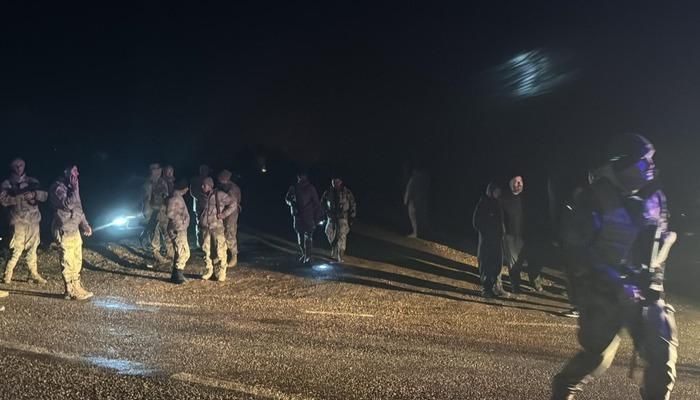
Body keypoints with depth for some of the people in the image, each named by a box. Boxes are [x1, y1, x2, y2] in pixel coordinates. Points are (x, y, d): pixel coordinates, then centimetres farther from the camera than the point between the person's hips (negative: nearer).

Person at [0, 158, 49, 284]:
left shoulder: (32, 181, 13)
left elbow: (45, 195, 4)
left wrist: (34, 194, -17)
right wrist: (21, 197, -19)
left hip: (33, 220, 4)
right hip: (18, 221, -3)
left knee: (32, 248, 9)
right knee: (17, 249, -9)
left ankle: (34, 274, 17)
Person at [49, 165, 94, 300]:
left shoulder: (70, 187, 16)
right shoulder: (58, 187, -12)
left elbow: (78, 208, 22)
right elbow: (68, 204, -26)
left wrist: (85, 224, 15)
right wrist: (75, 188, -21)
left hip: (74, 230, 9)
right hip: (64, 231, -9)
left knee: (77, 262, 13)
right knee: (68, 263, -4)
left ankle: (77, 287, 21)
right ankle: (71, 291, 1)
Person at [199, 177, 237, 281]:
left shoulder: (219, 195, -5)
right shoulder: (203, 197, 13)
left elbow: (233, 204, -4)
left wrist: (224, 214, -10)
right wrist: (200, 221, 16)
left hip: (217, 227, -5)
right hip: (205, 228, 6)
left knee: (220, 250, -5)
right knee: (206, 250, 8)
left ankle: (222, 272, 3)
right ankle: (209, 270, 19)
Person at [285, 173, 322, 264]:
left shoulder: (310, 188, -2)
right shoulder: (294, 188, 3)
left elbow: (316, 202, 1)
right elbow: (287, 198, 14)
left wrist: (318, 215, -2)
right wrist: (291, 203, -8)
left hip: (308, 216, -3)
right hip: (297, 214, 3)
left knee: (308, 236, -10)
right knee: (300, 236, 10)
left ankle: (308, 256, -8)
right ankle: (303, 254, 23)